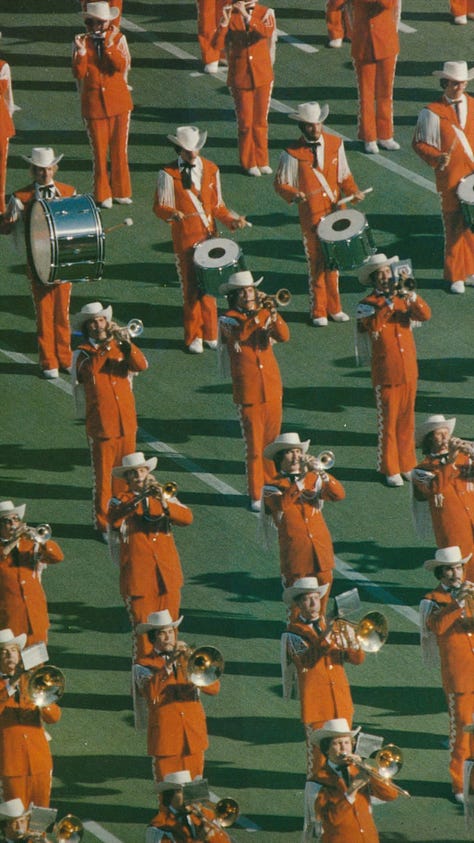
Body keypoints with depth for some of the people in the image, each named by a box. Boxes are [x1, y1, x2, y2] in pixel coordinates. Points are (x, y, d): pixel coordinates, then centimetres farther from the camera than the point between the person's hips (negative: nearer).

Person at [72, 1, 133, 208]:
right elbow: (78, 74, -8)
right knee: (99, 152, 3)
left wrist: (109, 46, -25)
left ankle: (120, 191, 19)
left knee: (119, 149, 7)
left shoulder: (118, 39, 0)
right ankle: (102, 195, 14)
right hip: (93, 104, -1)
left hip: (119, 103, 1)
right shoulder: (82, 41, 0)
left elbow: (122, 66, -15)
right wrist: (81, 52, -21)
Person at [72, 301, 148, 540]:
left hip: (127, 423, 3)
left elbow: (141, 366, -10)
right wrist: (105, 347, -31)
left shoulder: (119, 347, 7)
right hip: (101, 426, -3)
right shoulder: (84, 352, -2)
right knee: (102, 476, 1)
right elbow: (88, 370, -24)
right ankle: (103, 523, 10)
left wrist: (127, 344, -26)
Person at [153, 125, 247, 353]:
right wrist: (173, 213, -25)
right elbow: (160, 206, -4)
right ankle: (193, 338, 10)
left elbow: (217, 205, 13)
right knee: (191, 287, -1)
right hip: (185, 239, -4)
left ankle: (210, 334, 19)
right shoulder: (168, 174, -5)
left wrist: (231, 220, -4)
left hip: (209, 236, 4)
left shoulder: (211, 170, 8)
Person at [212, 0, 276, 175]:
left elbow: (267, 32, -25)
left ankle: (261, 161, 19)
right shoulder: (230, 15, -3)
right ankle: (248, 163, 14)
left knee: (260, 121, 8)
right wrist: (224, 22, -26)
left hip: (262, 76, 1)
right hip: (240, 77, -1)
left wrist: (247, 16, -33)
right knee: (245, 122, 3)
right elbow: (217, 44, -13)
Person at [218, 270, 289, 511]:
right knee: (254, 446, -4)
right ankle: (256, 495, 3)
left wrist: (273, 317, -26)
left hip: (272, 390, 4)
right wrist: (254, 315, -35)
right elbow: (240, 334, -26)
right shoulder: (228, 319, -3)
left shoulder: (265, 312, 7)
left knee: (271, 443, 13)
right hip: (248, 392, -4)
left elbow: (284, 336, -10)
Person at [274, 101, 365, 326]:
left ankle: (334, 308, 25)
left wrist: (353, 191, -5)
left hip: (336, 211, 4)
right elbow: (281, 184, -5)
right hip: (312, 215, -4)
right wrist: (294, 194, -26)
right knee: (316, 263, 3)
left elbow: (344, 175, 13)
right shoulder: (292, 154, -11)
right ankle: (318, 312, 15)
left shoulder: (335, 144, 3)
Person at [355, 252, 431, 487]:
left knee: (406, 420, 12)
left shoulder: (402, 298, 9)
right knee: (387, 422, 0)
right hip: (385, 373, -4)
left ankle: (406, 464, 22)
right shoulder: (367, 304, -4)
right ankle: (390, 469, 8)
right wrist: (388, 301, -26)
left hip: (408, 371, 4)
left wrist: (411, 296, -21)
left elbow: (424, 315, -6)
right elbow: (374, 326, -23)